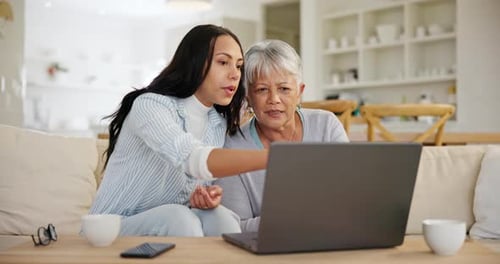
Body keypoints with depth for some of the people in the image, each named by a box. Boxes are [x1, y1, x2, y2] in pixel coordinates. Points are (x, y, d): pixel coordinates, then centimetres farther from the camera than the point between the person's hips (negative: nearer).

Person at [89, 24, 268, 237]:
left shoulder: (219, 124, 4)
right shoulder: (150, 105, -19)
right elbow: (190, 159, -39)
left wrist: (206, 196, -14)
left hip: (171, 227, 5)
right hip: (113, 229, -5)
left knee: (217, 216, -26)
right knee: (179, 218, -34)